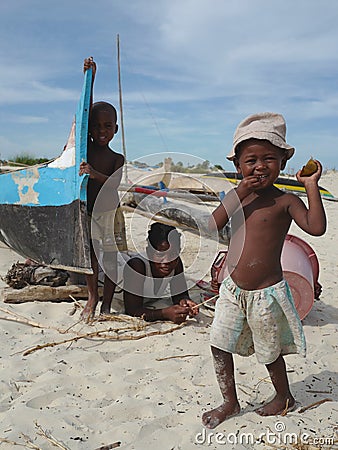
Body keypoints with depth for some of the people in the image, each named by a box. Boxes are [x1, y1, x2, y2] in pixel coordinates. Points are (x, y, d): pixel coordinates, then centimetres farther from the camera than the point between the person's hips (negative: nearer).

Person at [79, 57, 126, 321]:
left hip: (109, 213, -2)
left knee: (111, 259, 4)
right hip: (86, 212, 2)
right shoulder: (86, 149, 1)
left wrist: (95, 174, -35)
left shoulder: (118, 159, -2)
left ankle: (107, 302, 19)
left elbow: (115, 184, -17)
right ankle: (92, 298, 30)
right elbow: (86, 111, -7)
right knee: (90, 257, 12)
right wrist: (89, 79, -12)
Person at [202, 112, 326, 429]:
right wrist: (239, 192, -15)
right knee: (219, 344, 9)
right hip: (233, 289, 5)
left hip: (265, 293, -5)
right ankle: (230, 403, 31)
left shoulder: (284, 201, -10)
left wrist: (311, 186, -23)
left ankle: (284, 397, 42)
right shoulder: (238, 197, 4)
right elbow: (213, 225, -9)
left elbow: (316, 227, -24)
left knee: (269, 353, 14)